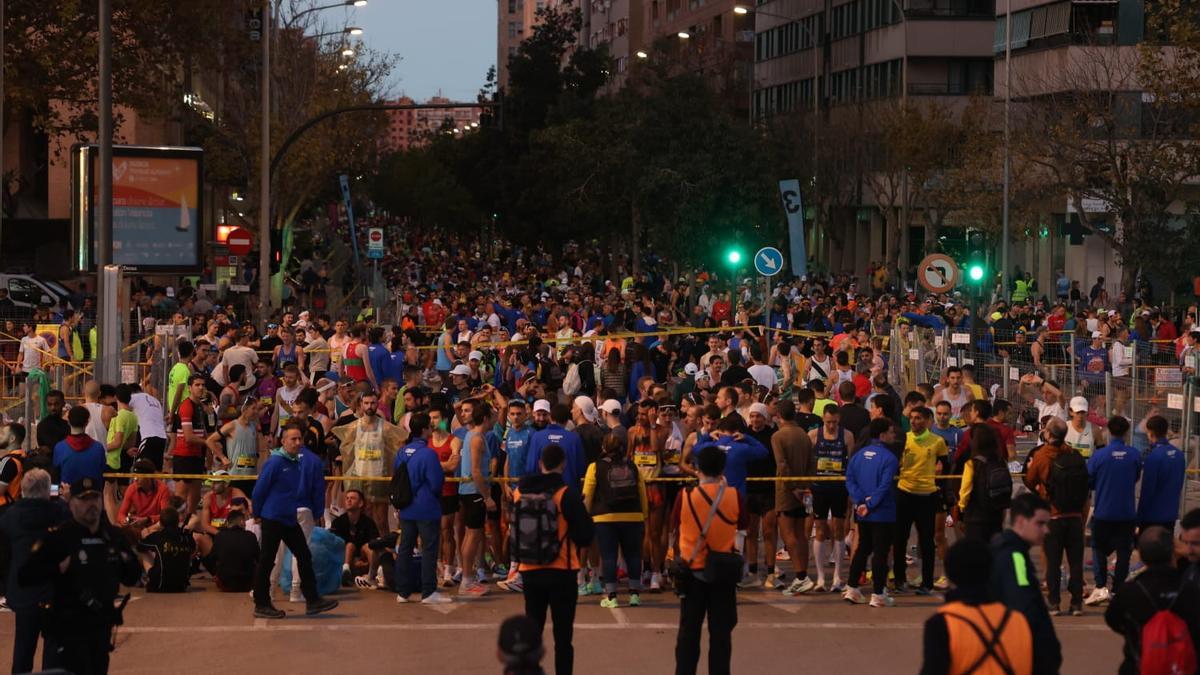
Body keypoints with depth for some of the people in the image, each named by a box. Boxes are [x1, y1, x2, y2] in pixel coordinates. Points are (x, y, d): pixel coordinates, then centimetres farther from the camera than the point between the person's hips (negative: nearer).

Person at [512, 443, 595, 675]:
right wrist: (580, 544, 9)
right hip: (561, 571, -4)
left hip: (529, 571, 4)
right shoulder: (566, 493, -13)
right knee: (563, 636, 2)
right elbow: (586, 534, -12)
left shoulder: (520, 491, 0)